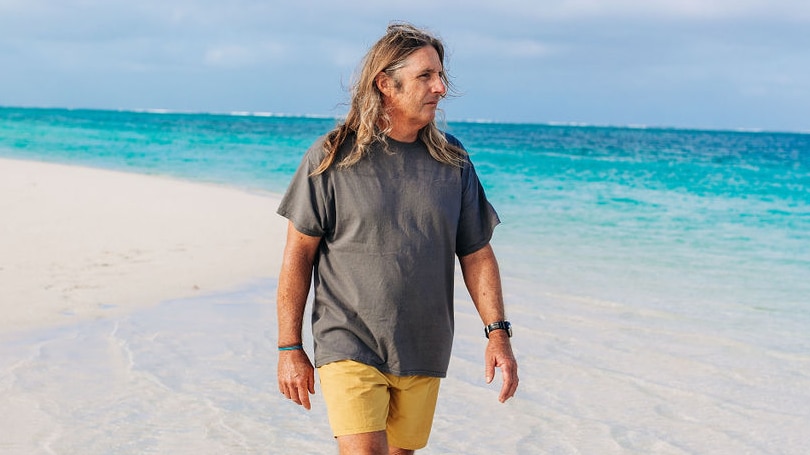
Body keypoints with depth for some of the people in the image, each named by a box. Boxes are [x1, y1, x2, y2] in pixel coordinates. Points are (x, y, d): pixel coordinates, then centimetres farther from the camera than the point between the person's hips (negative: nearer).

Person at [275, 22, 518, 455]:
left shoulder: (453, 163, 5)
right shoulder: (331, 158, -5)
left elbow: (477, 255, 9)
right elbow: (298, 255, -3)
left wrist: (498, 333, -2)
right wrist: (290, 348, -4)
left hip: (424, 355, 4)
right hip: (349, 348, -3)